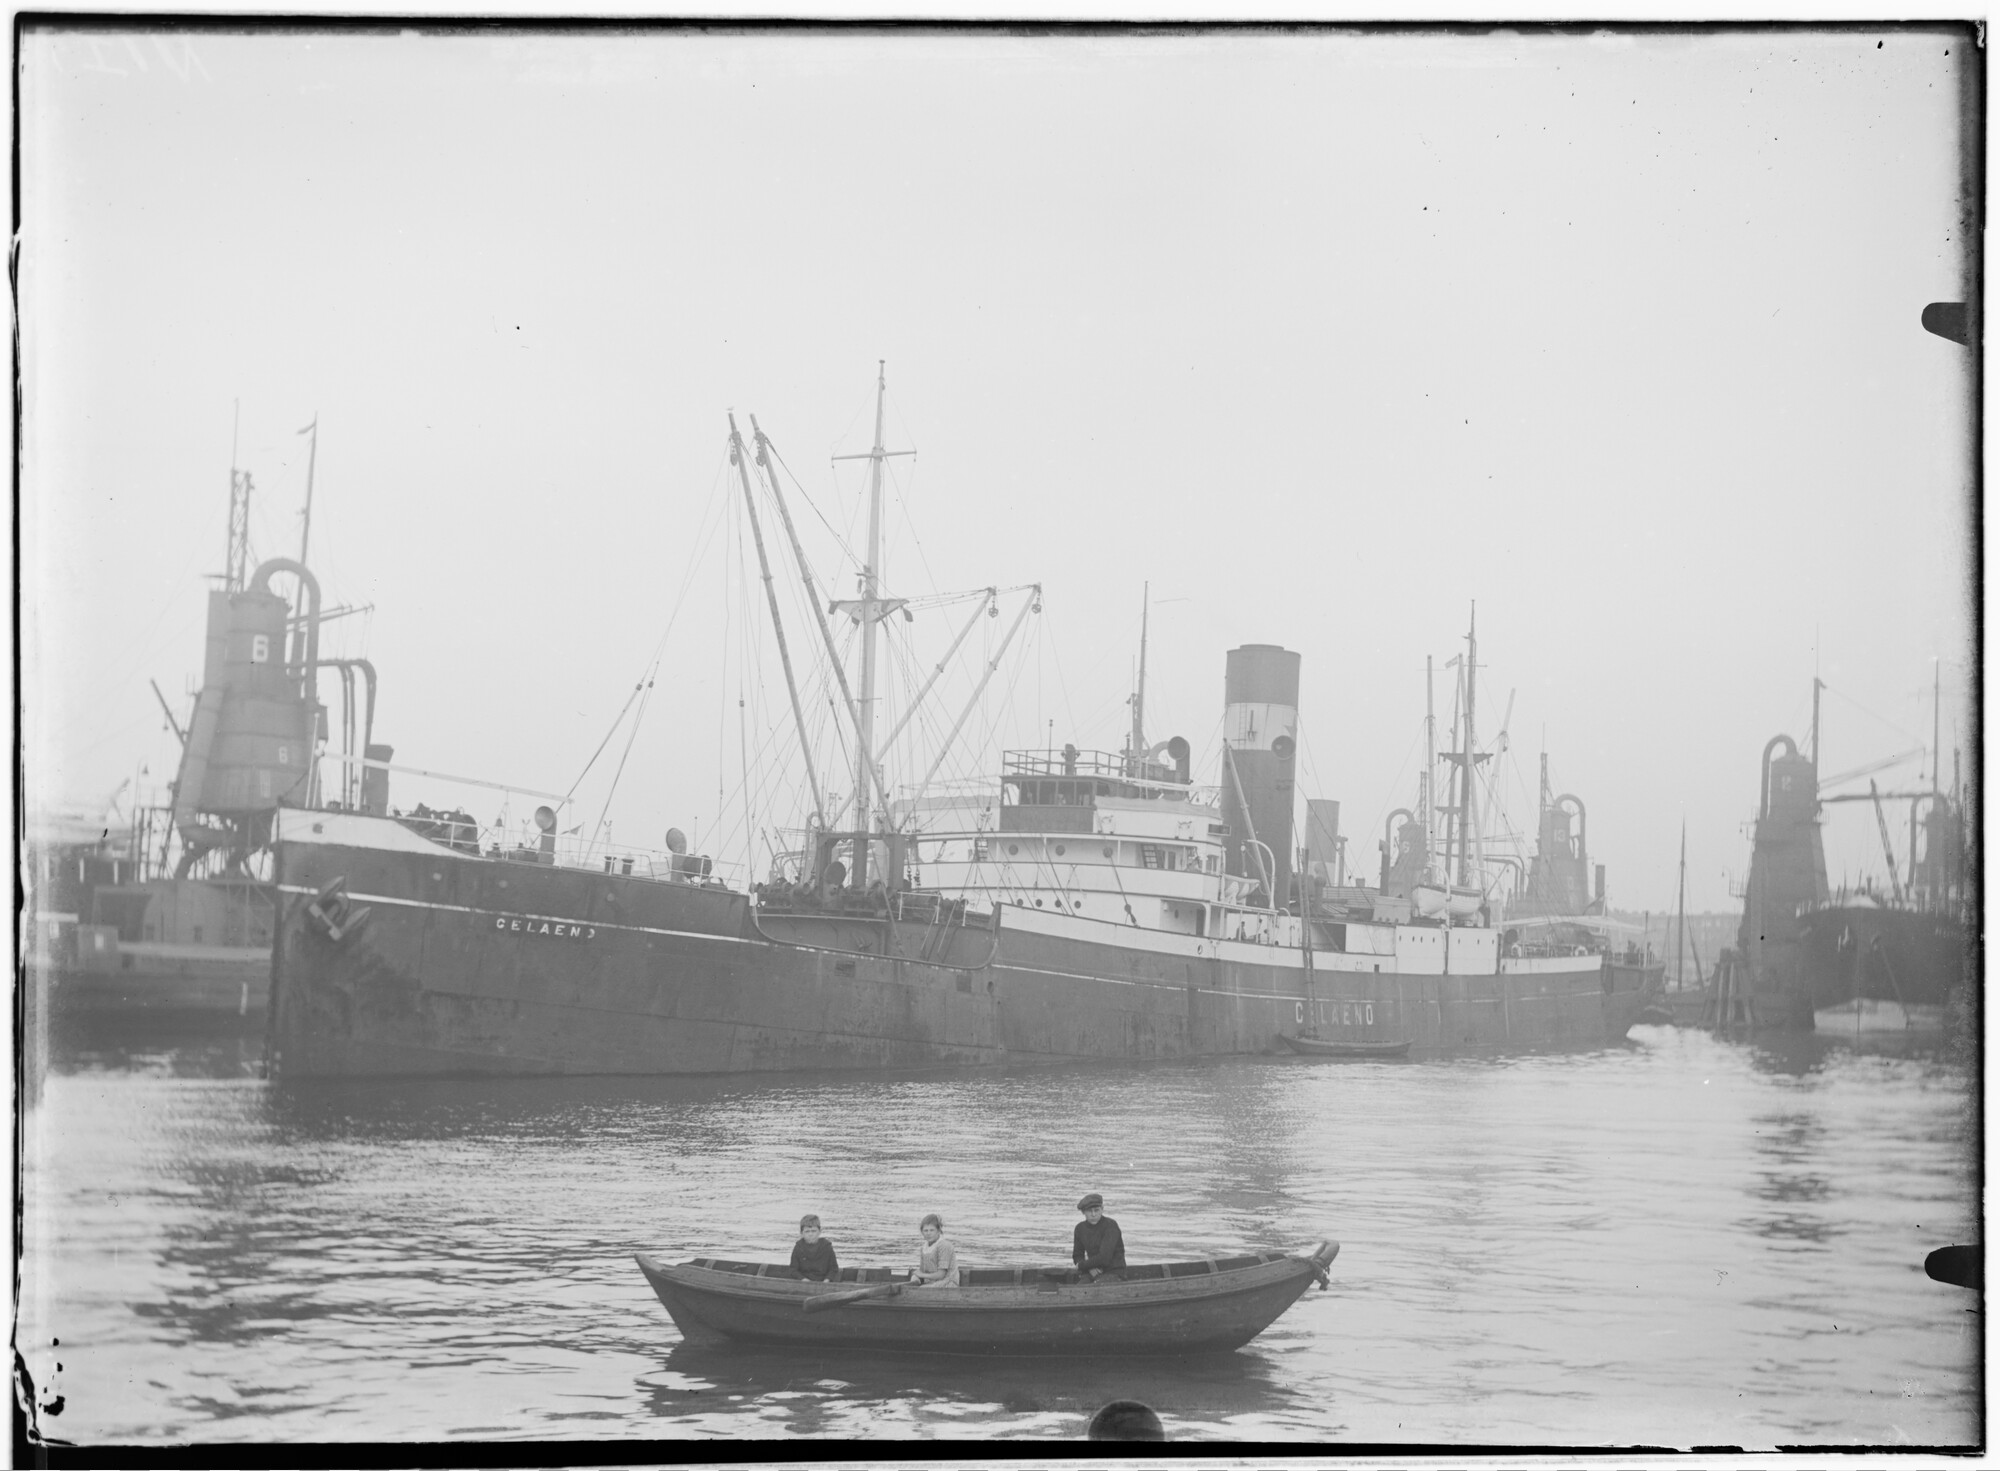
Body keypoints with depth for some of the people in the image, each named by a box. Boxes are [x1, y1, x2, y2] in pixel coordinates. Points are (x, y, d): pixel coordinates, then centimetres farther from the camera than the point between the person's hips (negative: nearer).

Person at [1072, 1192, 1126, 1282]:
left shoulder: (1110, 1225, -13)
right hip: (1093, 1274, 6)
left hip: (1113, 1273, -6)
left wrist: (1081, 1265, -6)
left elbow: (1104, 1258, -20)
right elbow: (1077, 1256, 16)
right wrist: (1090, 1268, -6)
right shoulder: (1080, 1228, 7)